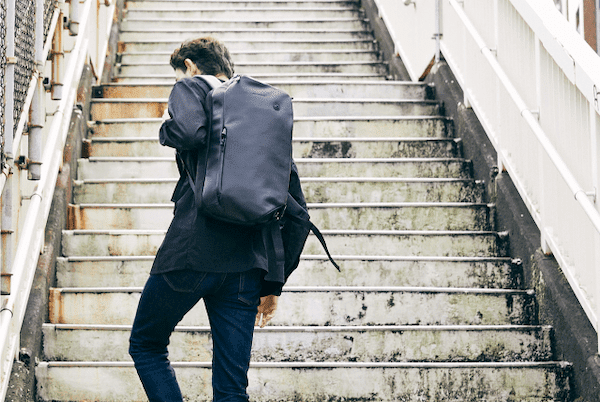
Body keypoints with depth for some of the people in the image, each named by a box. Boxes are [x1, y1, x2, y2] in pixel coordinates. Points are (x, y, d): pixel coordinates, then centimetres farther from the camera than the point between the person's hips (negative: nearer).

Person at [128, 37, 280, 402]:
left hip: (193, 250, -5)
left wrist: (166, 130, 4)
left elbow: (190, 132, -21)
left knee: (146, 345, 17)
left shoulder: (191, 87, 6)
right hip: (248, 262, 5)